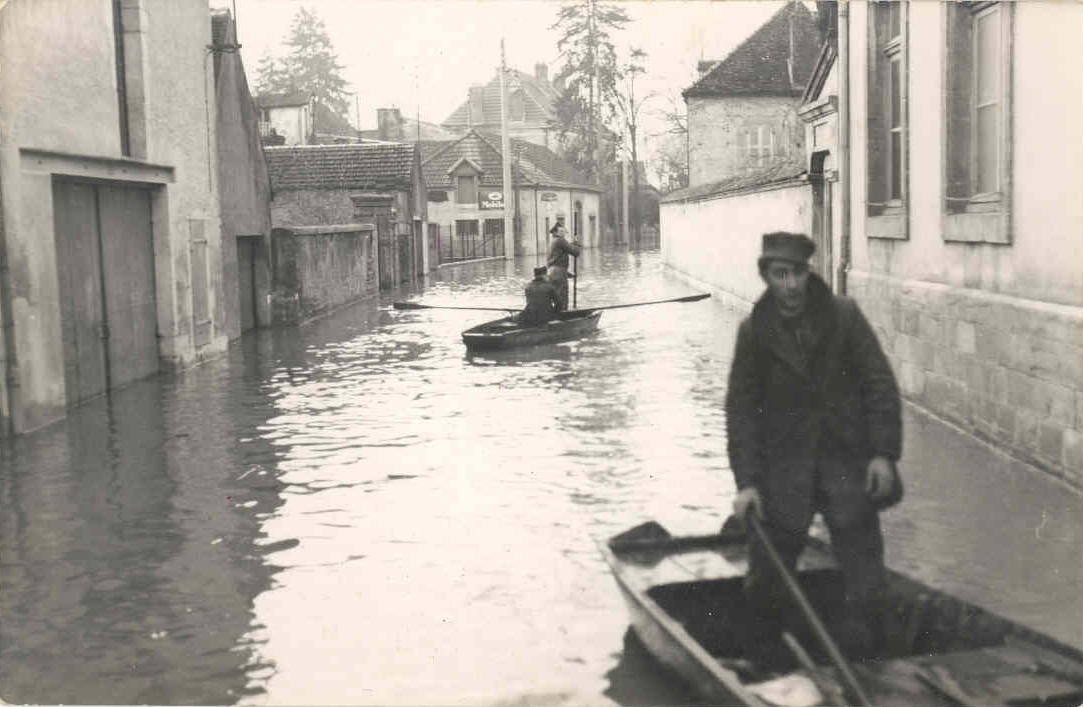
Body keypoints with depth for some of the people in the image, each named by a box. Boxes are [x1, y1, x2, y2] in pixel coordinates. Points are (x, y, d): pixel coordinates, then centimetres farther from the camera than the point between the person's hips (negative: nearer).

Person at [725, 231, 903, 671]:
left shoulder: (844, 316, -4)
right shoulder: (754, 331, -1)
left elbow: (880, 384, -1)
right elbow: (741, 408, 0)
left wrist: (884, 453, -8)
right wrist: (746, 481, -5)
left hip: (847, 458, -1)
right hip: (783, 466, 1)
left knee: (862, 564, 0)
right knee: (768, 567, 6)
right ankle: (763, 661, 25)